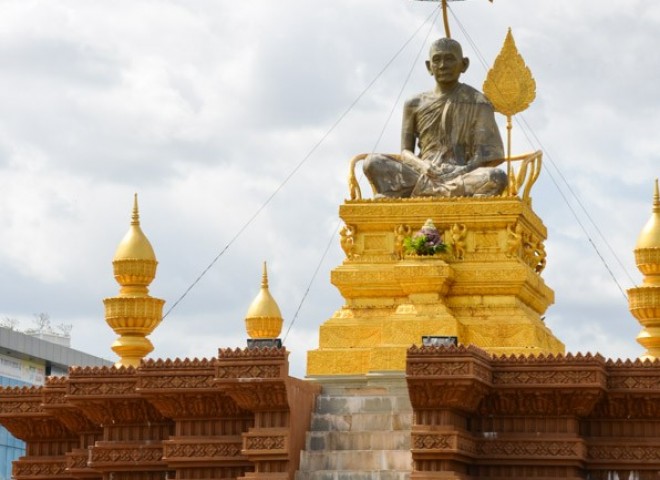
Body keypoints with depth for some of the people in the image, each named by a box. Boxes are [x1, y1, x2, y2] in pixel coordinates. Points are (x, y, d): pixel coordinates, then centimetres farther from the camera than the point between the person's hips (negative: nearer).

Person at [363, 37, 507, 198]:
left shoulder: (477, 102, 8)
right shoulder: (415, 104, 14)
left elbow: (484, 155, 1)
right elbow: (405, 152, 10)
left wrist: (465, 170, -21)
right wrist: (422, 166, -13)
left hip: (461, 175, -2)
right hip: (421, 172, 2)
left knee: (498, 178, -35)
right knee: (373, 162, -25)